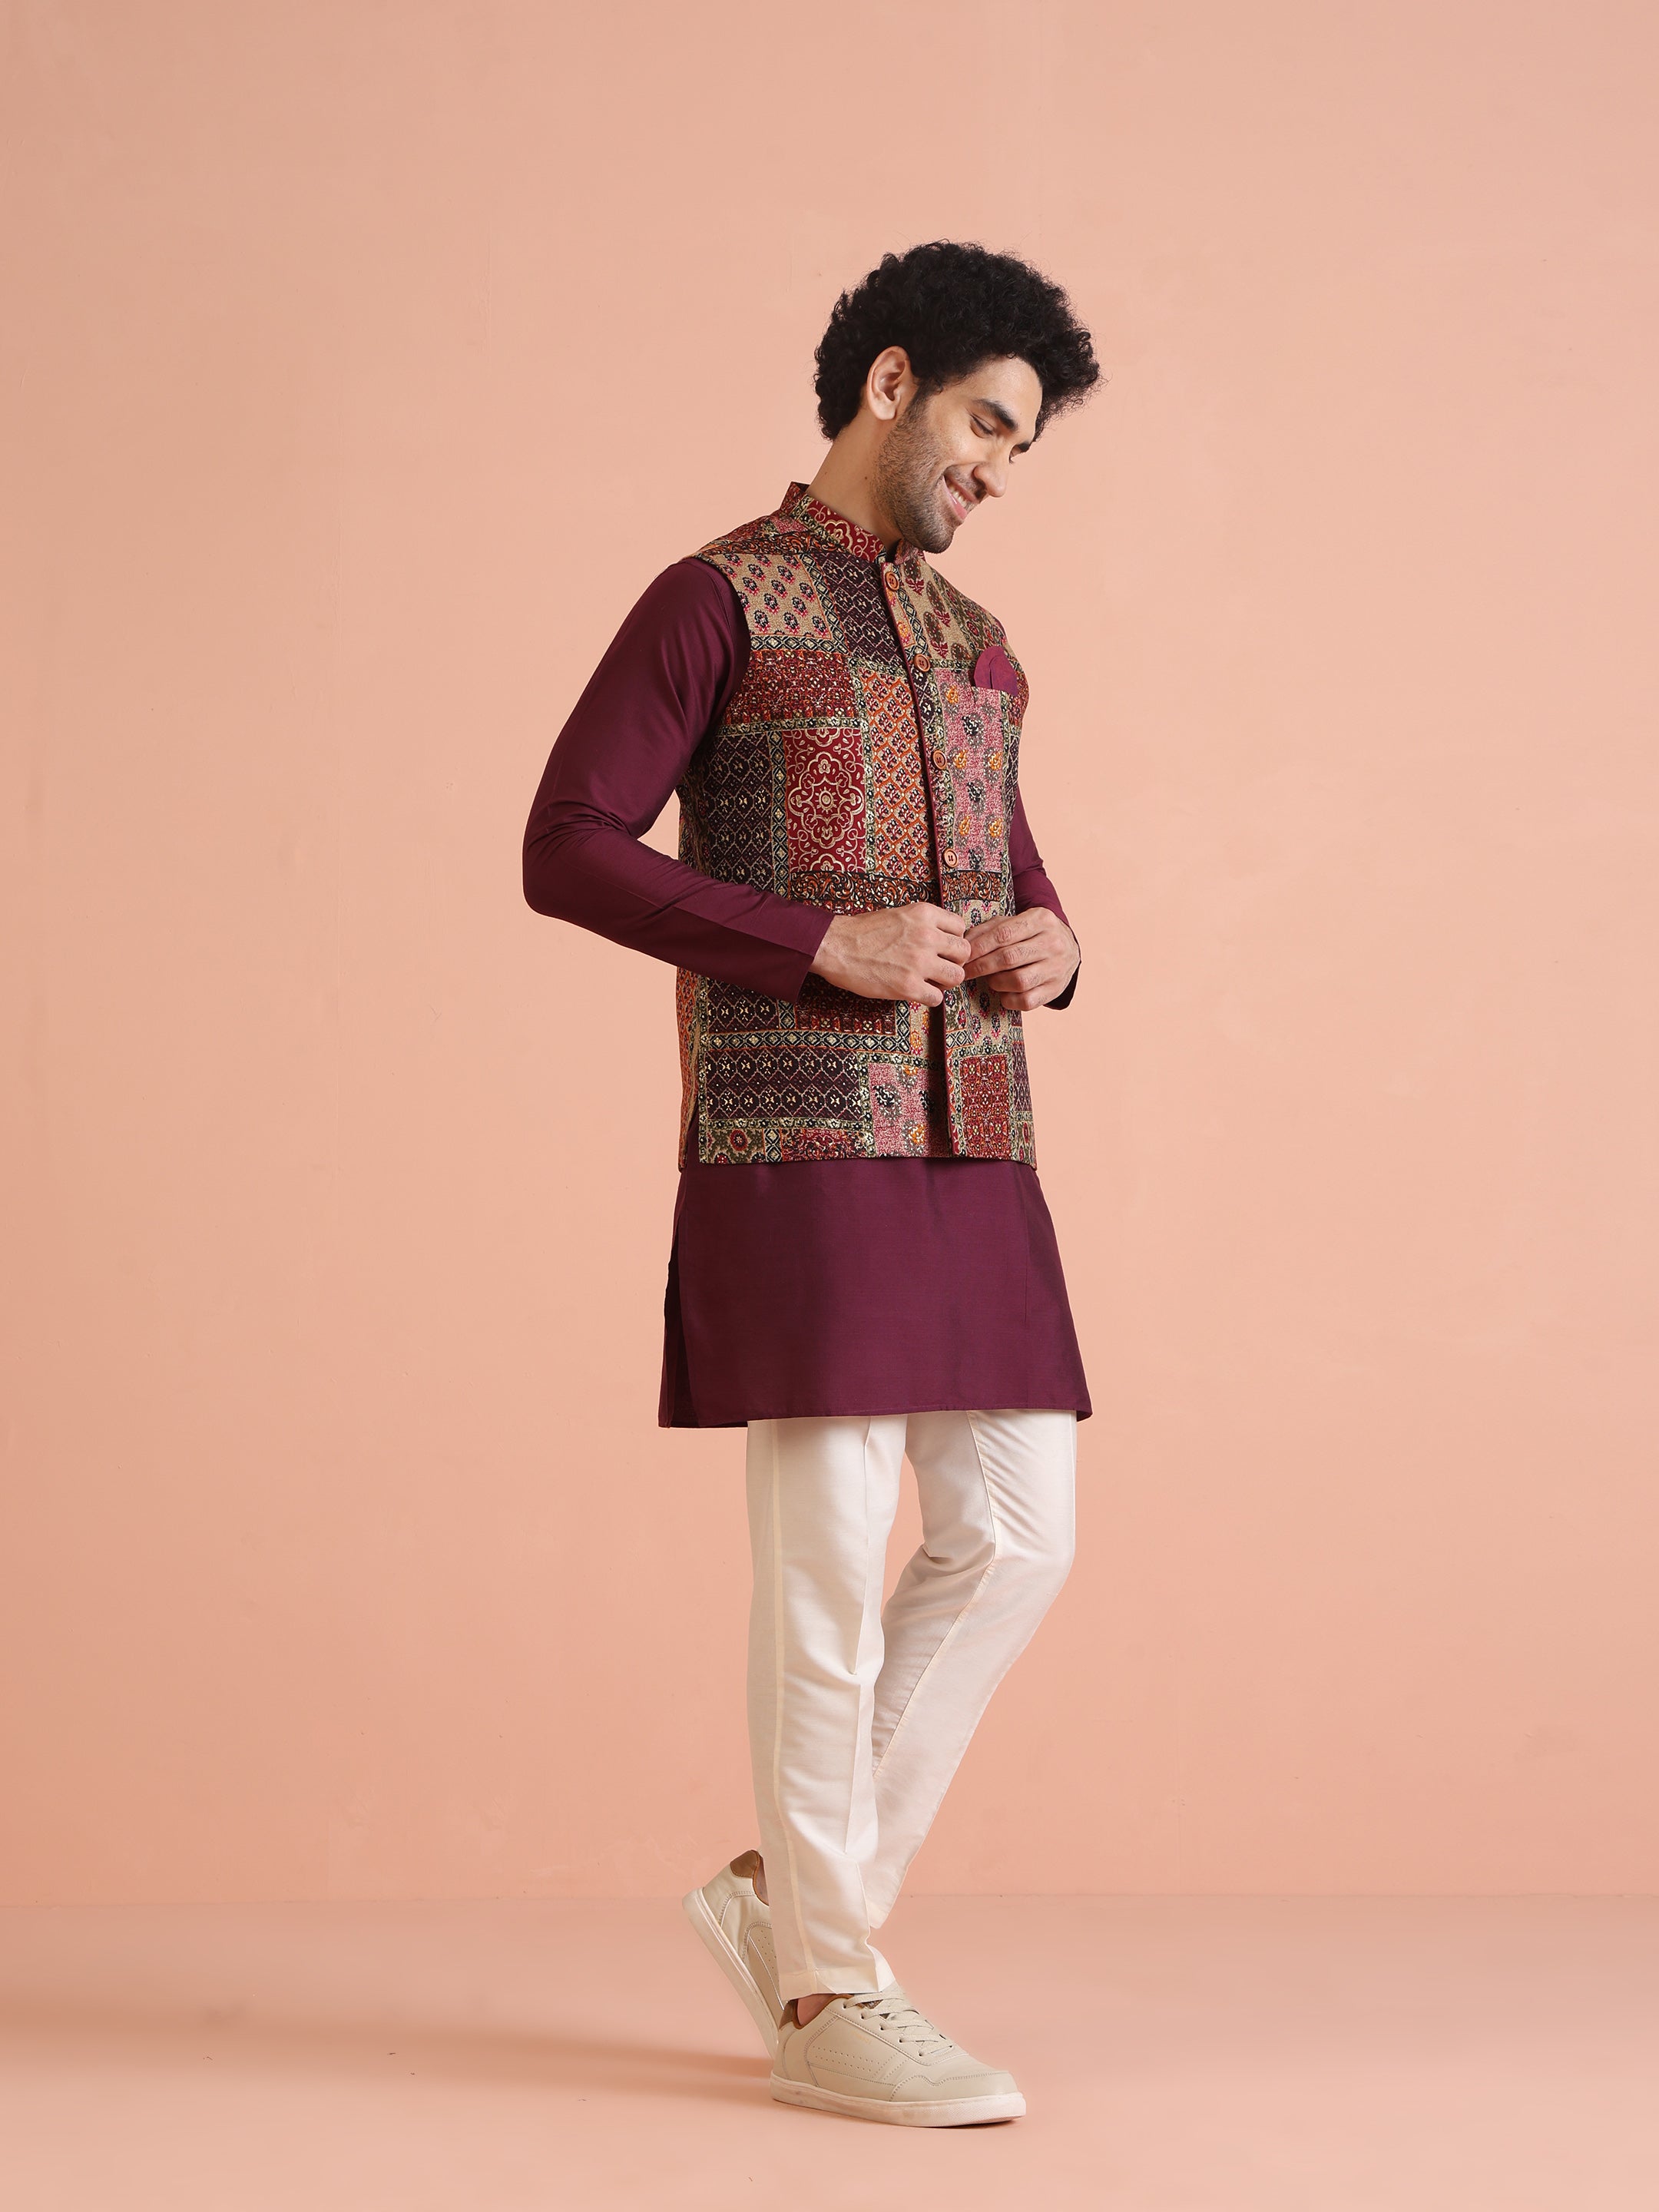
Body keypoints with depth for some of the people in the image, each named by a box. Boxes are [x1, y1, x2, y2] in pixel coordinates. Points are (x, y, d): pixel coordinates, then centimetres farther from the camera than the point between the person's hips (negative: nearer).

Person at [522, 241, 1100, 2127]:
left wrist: (1047, 947, 3)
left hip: (969, 1152, 7)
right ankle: (829, 2001, 6)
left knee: (1015, 1539, 3)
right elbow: (566, 851, -8)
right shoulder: (717, 603, -1)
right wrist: (826, 943, -16)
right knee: (832, 1554, -5)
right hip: (796, 1146, -7)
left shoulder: (977, 651, 21)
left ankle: (788, 1889, 16)